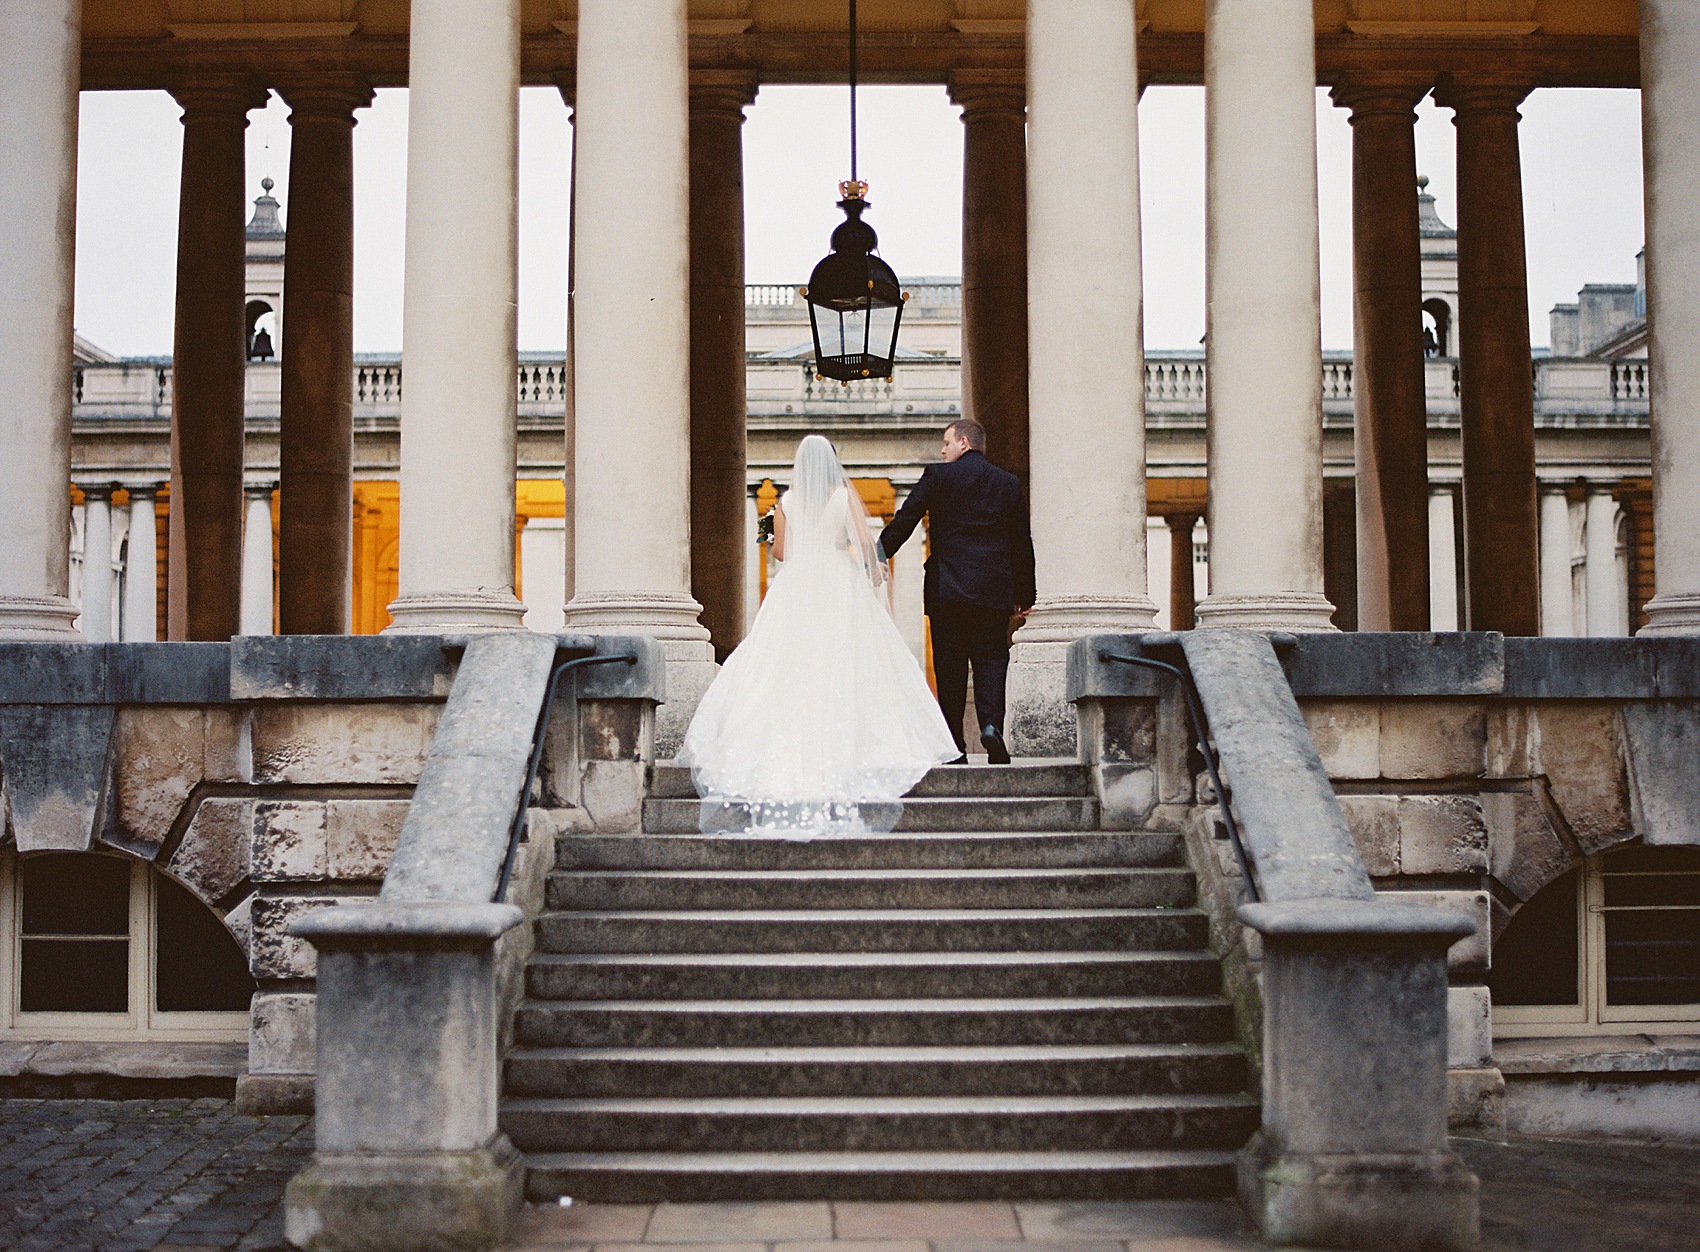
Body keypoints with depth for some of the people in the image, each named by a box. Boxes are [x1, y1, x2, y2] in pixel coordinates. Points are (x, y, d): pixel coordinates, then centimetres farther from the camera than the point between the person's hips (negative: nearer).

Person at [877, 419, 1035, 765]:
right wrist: (1024, 595, 19)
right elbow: (1022, 542, 13)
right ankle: (991, 723, -18)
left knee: (950, 668, 3)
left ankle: (954, 746, 2)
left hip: (947, 589, -2)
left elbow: (905, 520, -3)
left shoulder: (938, 475, 1)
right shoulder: (1009, 483, 11)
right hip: (994, 591, 2)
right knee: (991, 659, 6)